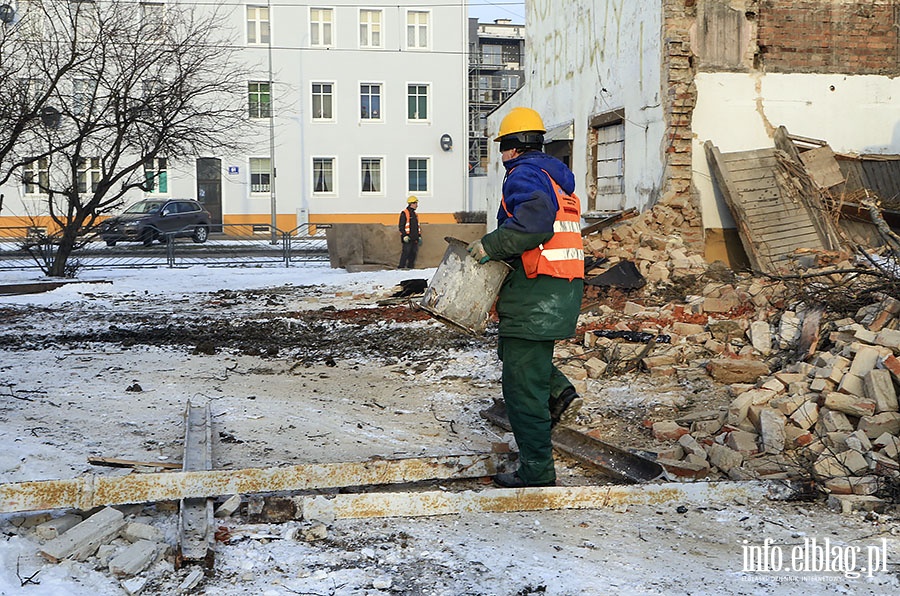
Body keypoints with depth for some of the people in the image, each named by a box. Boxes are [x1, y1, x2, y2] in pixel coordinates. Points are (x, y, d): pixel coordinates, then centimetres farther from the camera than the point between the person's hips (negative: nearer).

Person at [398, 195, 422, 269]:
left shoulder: (414, 214, 20)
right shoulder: (404, 213, -5)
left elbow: (418, 226, 25)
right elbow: (401, 226, -11)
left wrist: (419, 237, 20)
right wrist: (405, 235, -19)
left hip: (414, 239, 8)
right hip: (407, 239, -8)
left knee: (413, 254, 7)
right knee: (405, 254, -12)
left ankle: (410, 268, 14)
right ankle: (401, 268, -8)